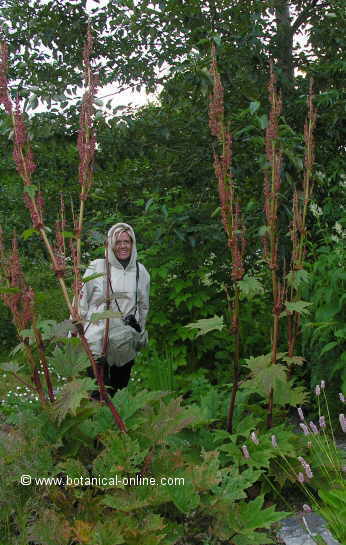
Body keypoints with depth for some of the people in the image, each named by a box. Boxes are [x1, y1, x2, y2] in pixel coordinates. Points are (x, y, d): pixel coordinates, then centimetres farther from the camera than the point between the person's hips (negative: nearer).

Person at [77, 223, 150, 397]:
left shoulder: (141, 271, 9)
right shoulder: (96, 267, -1)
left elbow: (144, 306, 19)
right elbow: (81, 301, 2)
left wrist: (140, 333, 17)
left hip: (126, 343, 4)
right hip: (97, 339, -3)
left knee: (120, 389, 11)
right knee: (98, 394, -7)